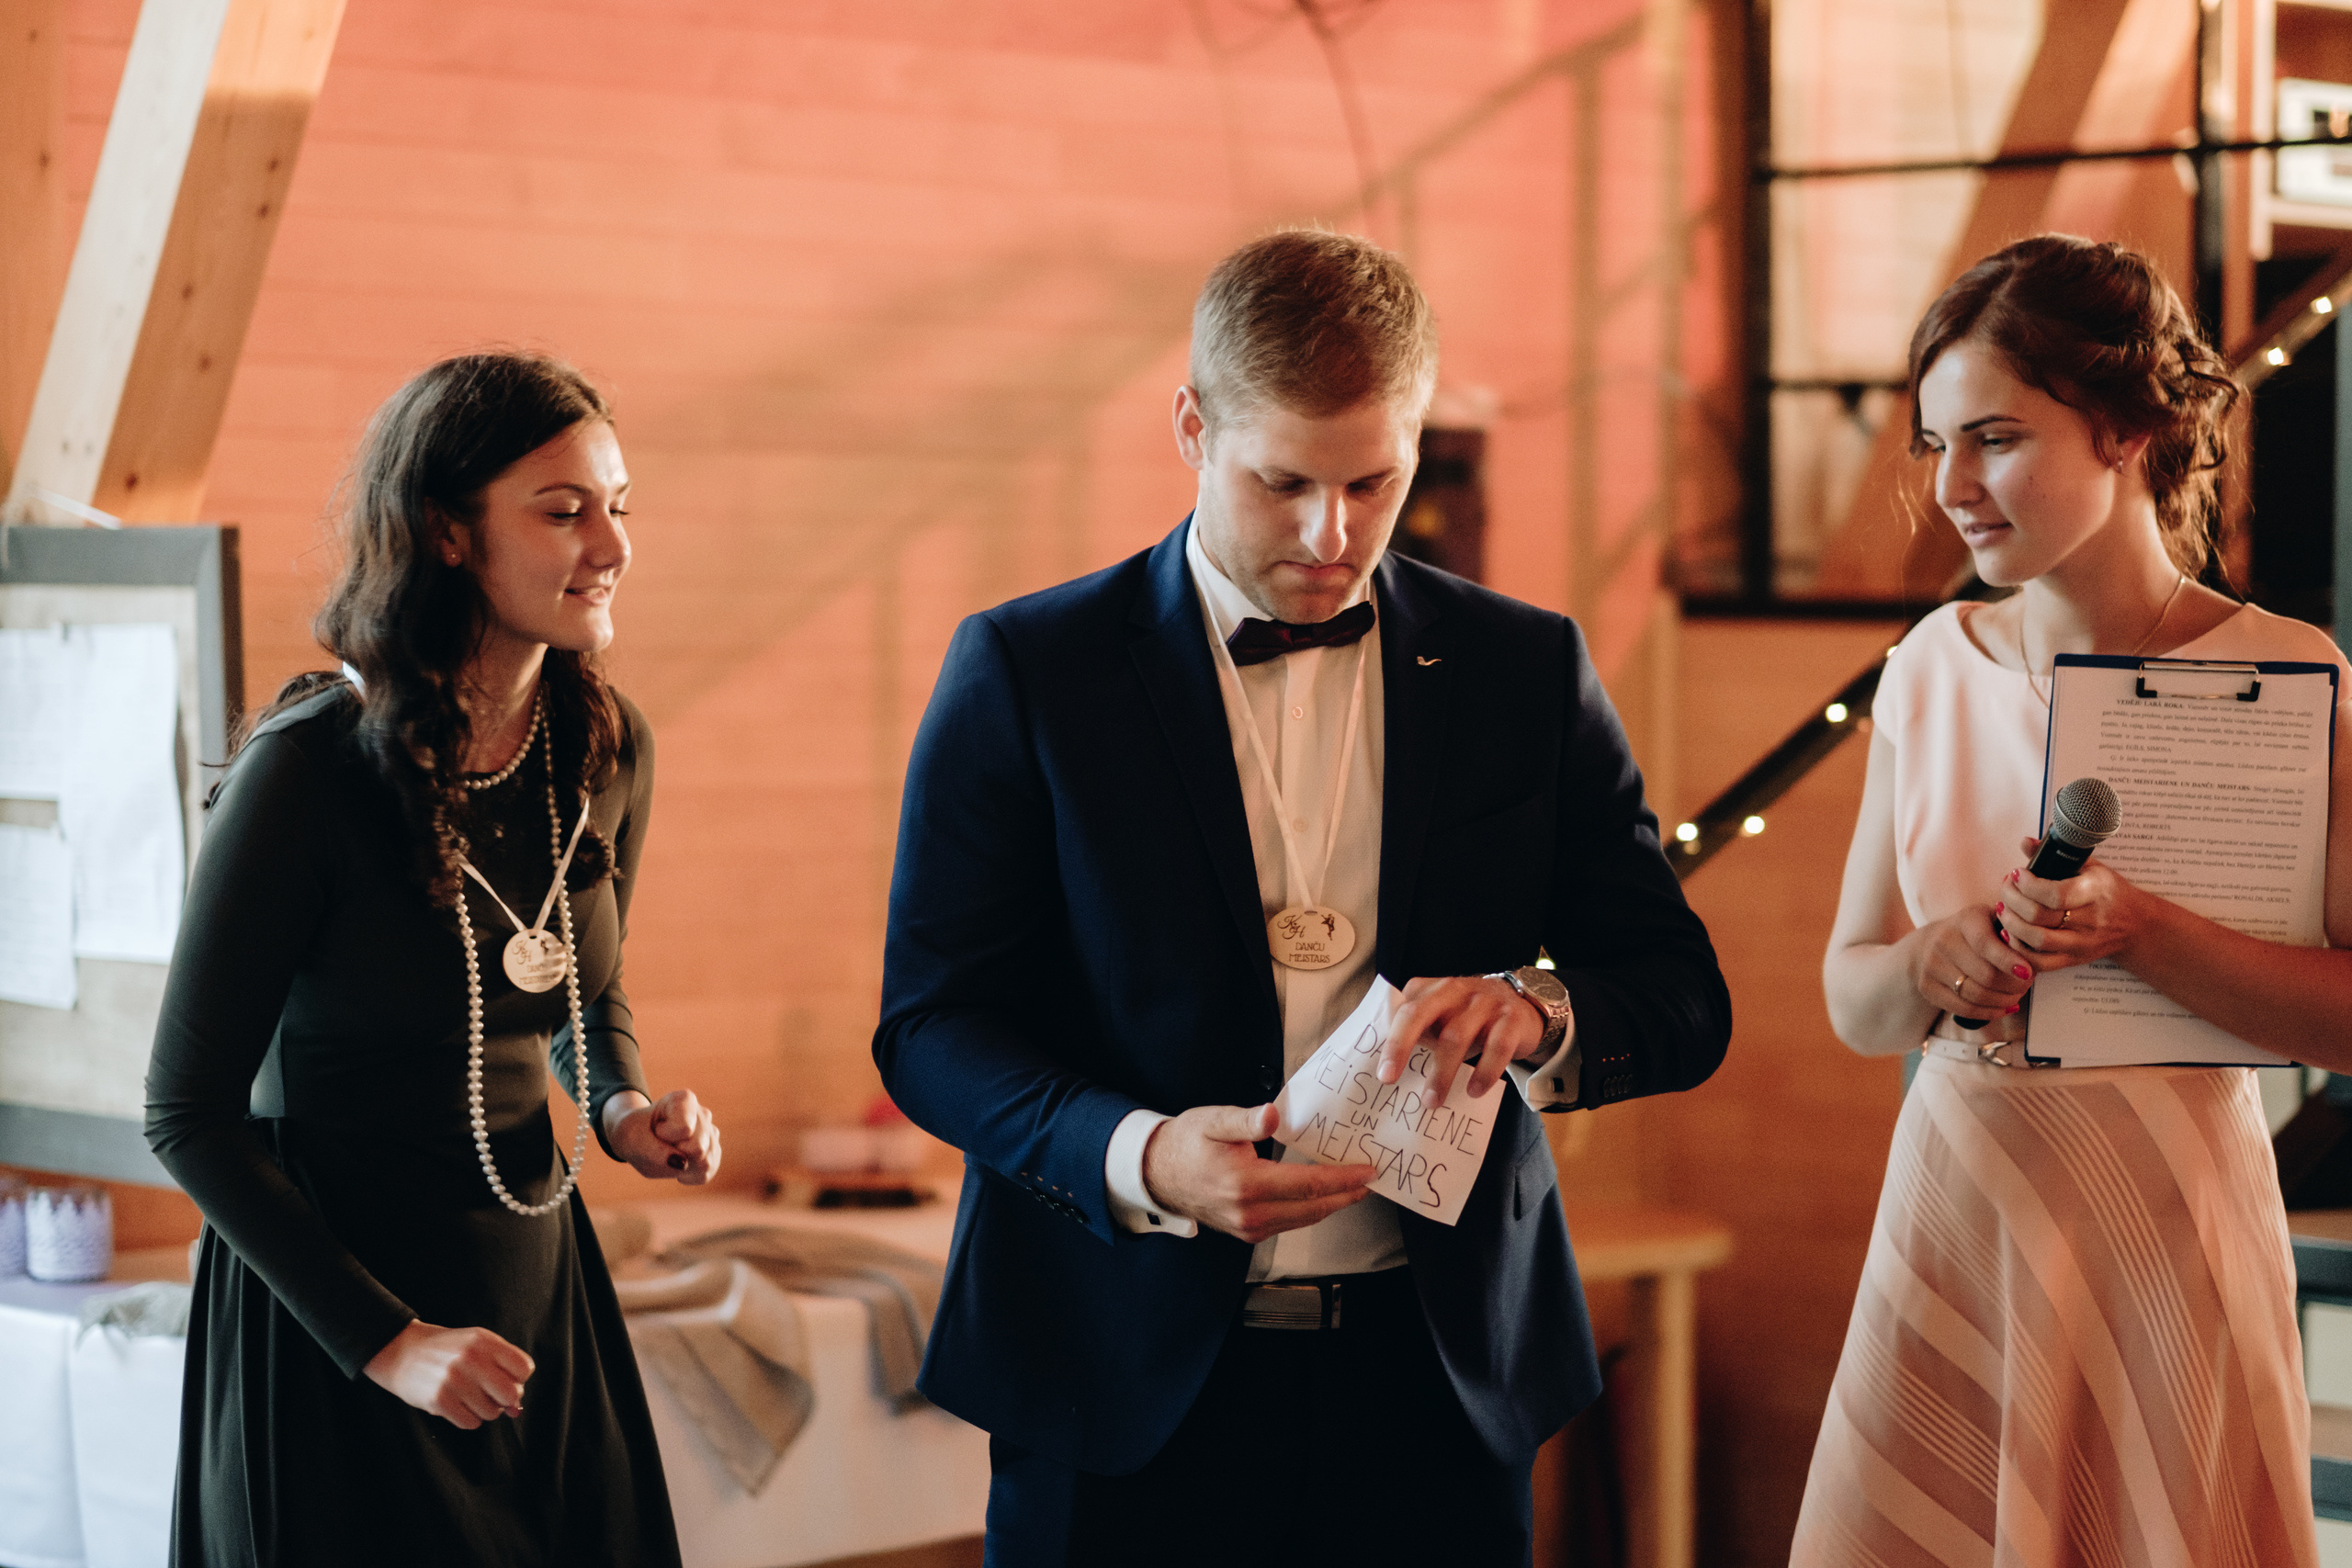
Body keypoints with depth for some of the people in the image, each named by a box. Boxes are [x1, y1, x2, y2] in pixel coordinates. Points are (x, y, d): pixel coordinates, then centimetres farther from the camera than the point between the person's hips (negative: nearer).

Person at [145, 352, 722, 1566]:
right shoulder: (310, 769, -19)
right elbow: (189, 1116, -14)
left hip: (537, 1280, 6)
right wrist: (383, 1337, -17)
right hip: (325, 1309, -6)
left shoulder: (605, 749, -1)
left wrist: (626, 1112, -4)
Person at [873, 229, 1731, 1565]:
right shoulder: (1025, 674, -2)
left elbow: (1685, 1000, 4)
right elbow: (933, 1025, -4)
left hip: (1437, 1373, 2)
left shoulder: (1530, 673, 4)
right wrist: (1142, 1156, -23)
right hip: (1128, 1384, -2)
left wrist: (1537, 1006, -19)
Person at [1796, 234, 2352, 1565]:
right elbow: (1850, 999, 10)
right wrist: (1929, 967, -11)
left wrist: (2141, 933, -23)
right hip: (1953, 1206, 4)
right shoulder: (1934, 669, 5)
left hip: (2165, 1226, -4)